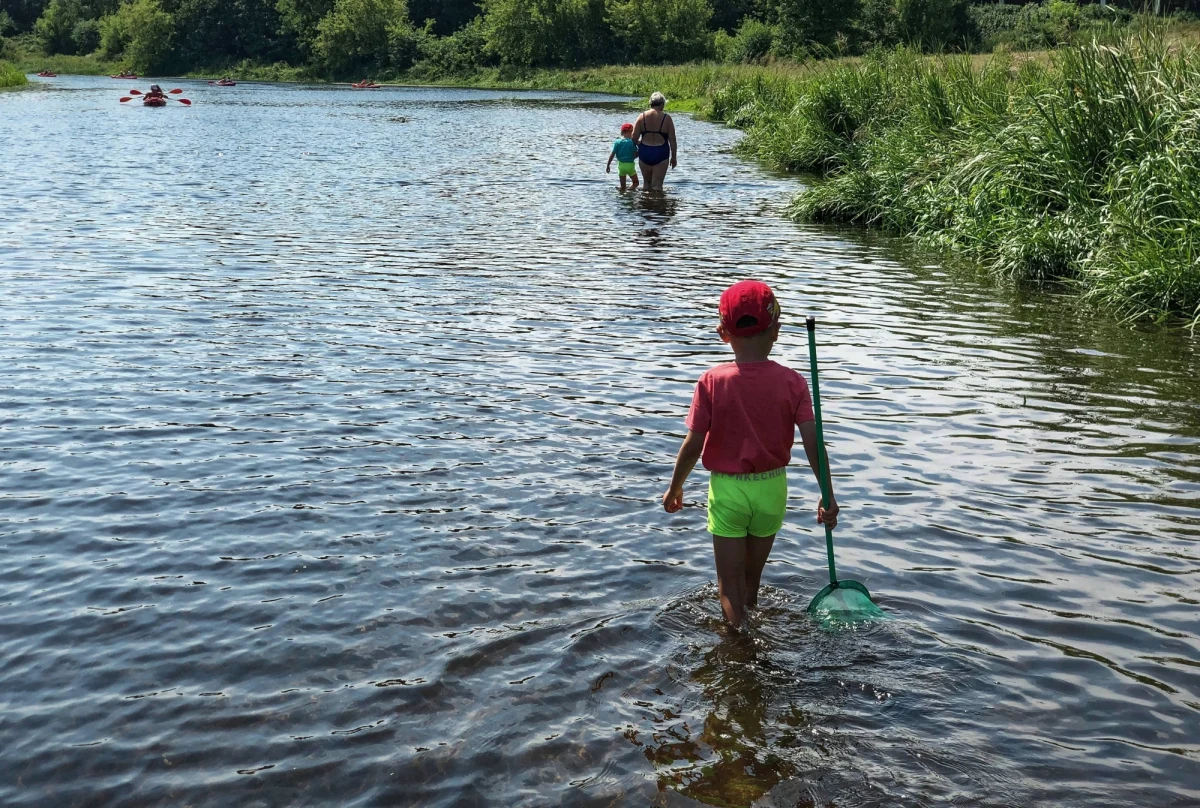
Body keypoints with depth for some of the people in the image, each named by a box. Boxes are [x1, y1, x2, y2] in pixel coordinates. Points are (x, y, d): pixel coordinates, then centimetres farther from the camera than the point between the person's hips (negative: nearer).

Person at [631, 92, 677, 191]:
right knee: (657, 185, 0)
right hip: (660, 153, -2)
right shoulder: (666, 118, -5)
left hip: (644, 152, 2)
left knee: (647, 182, 18)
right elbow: (672, 140, -4)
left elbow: (634, 139, -2)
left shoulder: (642, 117, 0)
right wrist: (674, 157, 6)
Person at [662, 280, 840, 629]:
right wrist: (828, 495, -6)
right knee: (752, 578, 23)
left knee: (730, 585, 10)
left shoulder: (712, 382, -15)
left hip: (727, 489, -3)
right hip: (772, 488, 3)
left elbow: (693, 445, -12)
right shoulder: (792, 382, -10)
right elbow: (813, 442, -12)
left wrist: (674, 487, 3)